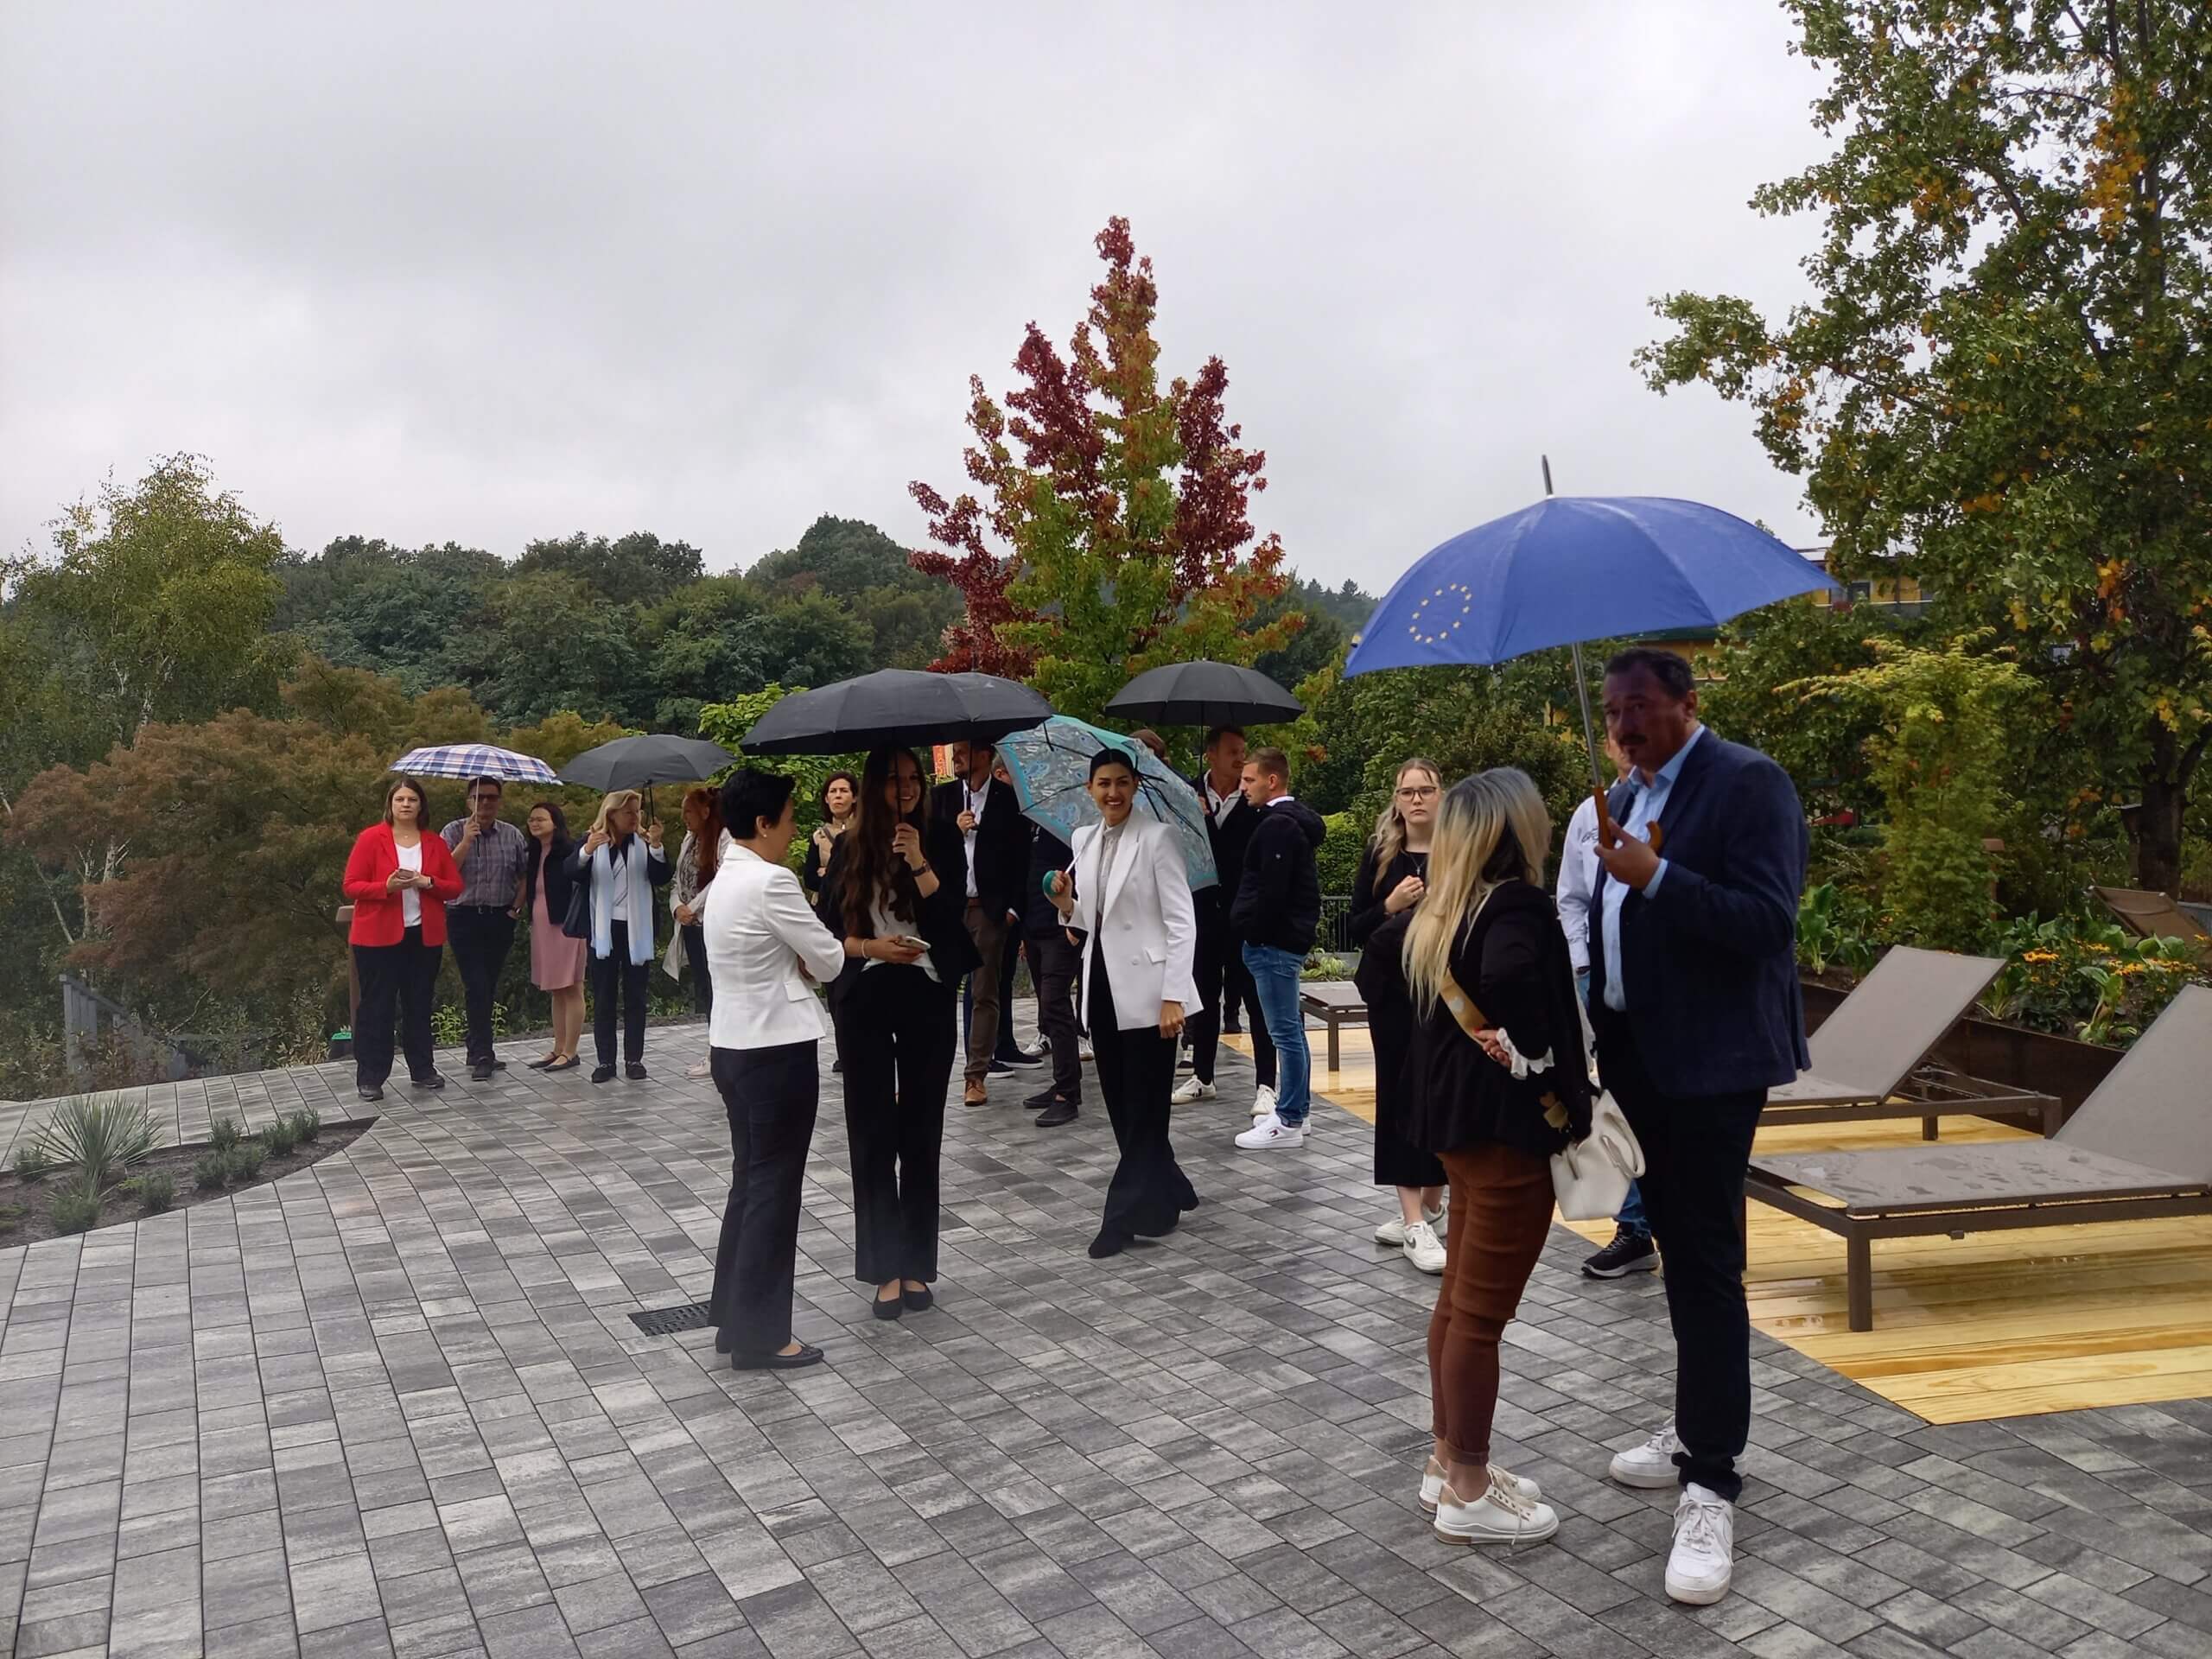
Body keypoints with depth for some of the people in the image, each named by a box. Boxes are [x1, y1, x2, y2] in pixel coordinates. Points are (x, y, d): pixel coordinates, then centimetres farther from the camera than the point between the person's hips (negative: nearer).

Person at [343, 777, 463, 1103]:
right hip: (379, 937, -4)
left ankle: (422, 1069, 19)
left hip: (425, 936, 4)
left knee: (419, 1004, 10)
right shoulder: (371, 839, -3)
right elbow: (351, 886, -6)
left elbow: (455, 887, 7)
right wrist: (387, 886, -22)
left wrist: (427, 882, -12)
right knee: (377, 1005, -1)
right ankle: (369, 1077, 5)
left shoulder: (435, 843, 8)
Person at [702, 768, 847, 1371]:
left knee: (750, 1178, 18)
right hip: (777, 1050, -9)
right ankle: (760, 1335, 10)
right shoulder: (771, 881, -19)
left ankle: (732, 1310, 29)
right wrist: (815, 958, 9)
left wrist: (798, 959, 0)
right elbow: (829, 960, -12)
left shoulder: (725, 879, 10)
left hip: (733, 1046, 9)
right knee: (774, 1186, 1)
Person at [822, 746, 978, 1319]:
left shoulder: (942, 836, 0)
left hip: (928, 996, 0)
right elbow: (828, 927, 4)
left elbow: (953, 914, -10)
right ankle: (885, 1268, 12)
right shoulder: (849, 847, 3)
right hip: (864, 999, 1)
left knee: (921, 1132, 6)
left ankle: (915, 1265, 17)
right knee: (873, 1134, 3)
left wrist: (919, 862, -21)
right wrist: (872, 947, -12)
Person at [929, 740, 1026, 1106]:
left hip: (988, 907, -2)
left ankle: (977, 1075, 9)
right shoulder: (942, 795, 8)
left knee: (985, 993, 4)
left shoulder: (1007, 798, -1)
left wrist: (1013, 906, -6)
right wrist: (955, 830, -10)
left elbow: (1020, 856, -1)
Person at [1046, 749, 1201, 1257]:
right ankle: (1162, 1198, 28)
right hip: (1102, 987, 7)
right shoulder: (1083, 840, 10)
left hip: (1145, 991, -7)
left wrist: (1173, 996, -19)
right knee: (1121, 1106, 13)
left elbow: (1181, 922, -12)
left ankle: (1127, 1216, 9)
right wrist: (1065, 904, -4)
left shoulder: (1156, 837, -8)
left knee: (1144, 1108, 1)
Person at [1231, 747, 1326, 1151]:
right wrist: (1255, 932, 18)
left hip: (1275, 941, -11)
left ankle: (1289, 1122, 0)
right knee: (1290, 1030, 15)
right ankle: (1296, 1110, 23)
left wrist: (1255, 932, -13)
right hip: (1287, 937, 11)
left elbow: (1272, 891, -21)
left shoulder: (1279, 825, -16)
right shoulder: (1294, 820, 16)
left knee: (1285, 1032, -5)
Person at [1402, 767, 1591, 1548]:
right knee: (1482, 1312, 2)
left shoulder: (1443, 912, 8)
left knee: (1458, 1298, 18)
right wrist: (1544, 1083, -22)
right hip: (1506, 1126, -9)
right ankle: (1468, 1494, 16)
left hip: (1460, 1118, 9)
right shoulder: (1517, 908, -19)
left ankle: (1449, 1464, 31)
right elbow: (1511, 984, -37)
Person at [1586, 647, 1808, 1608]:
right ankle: (1699, 1430, 31)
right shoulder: (1629, 796, 14)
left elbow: (1767, 921, -21)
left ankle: (1710, 1483, 2)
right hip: (1640, 1054, 8)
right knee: (1679, 1247, 17)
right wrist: (1600, 1034, 15)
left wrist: (1657, 876, -28)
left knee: (1706, 1259, -6)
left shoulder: (1748, 783, -12)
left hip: (1712, 1060, -8)